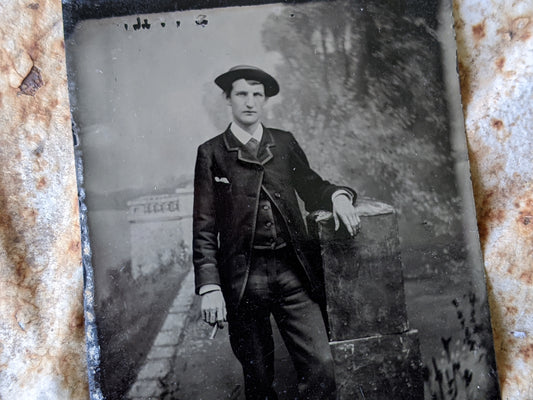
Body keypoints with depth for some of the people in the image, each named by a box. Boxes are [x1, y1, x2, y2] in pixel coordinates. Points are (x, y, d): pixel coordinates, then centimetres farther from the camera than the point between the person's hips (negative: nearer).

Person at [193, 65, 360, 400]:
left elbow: (310, 187, 19)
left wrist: (338, 195, -5)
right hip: (242, 275, -1)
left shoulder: (285, 143, 10)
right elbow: (204, 228, 0)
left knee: (321, 364, -4)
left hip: (293, 271, 2)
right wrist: (209, 287, -8)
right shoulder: (211, 153, 3)